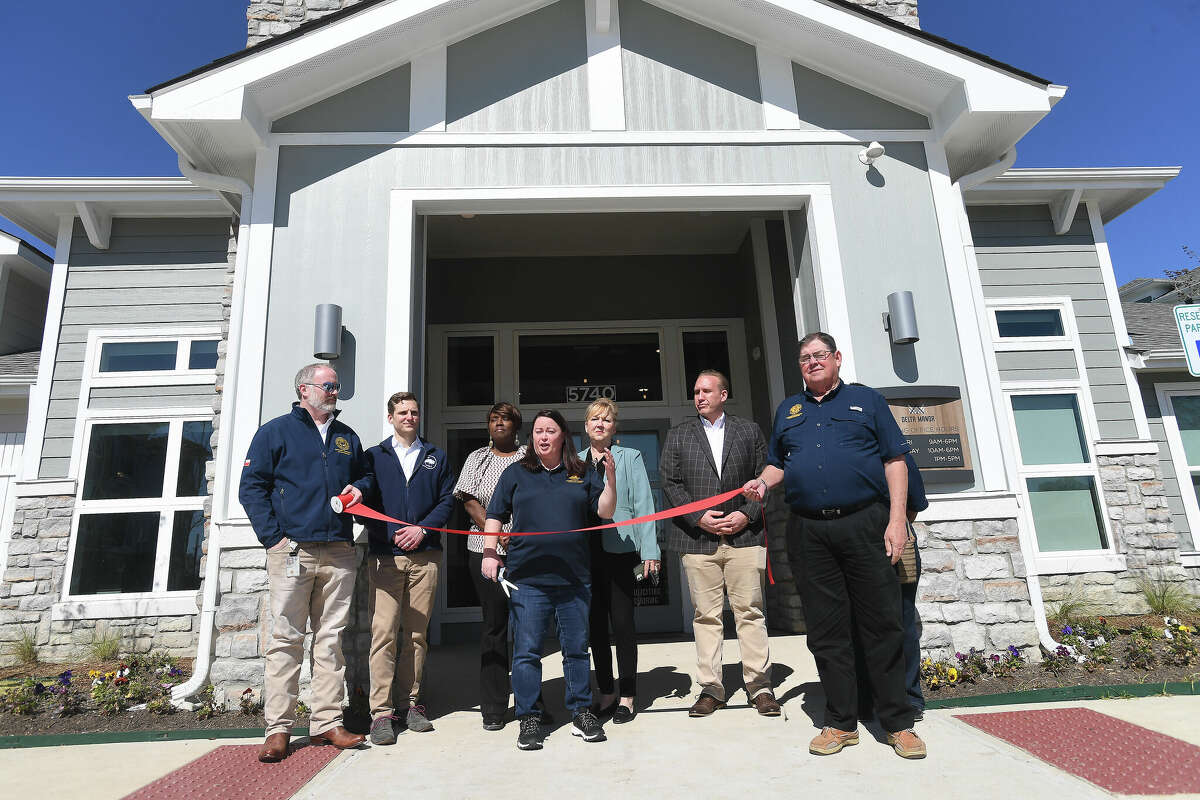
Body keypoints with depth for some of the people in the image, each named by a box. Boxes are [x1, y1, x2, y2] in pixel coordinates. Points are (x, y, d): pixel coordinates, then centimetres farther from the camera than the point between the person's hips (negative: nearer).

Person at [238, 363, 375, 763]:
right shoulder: (276, 431, 4)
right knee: (285, 639, 0)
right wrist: (273, 535, -9)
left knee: (331, 639, 7)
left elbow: (366, 473, 29)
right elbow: (252, 487, 0)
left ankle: (327, 723, 15)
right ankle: (278, 729, 9)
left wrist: (359, 487, 4)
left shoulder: (347, 437, 18)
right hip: (292, 550, -4)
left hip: (338, 553, 4)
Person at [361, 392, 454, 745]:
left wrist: (422, 529, -7)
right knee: (383, 632, -7)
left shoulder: (436, 457, 15)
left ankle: (410, 703, 15)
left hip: (425, 556, 2)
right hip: (385, 556, -1)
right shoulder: (374, 456, 12)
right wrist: (388, 534, -11)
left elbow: (447, 500, 8)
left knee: (417, 633, 6)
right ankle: (381, 712, -1)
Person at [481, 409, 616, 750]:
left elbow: (604, 511, 5)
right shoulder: (516, 473, 9)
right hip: (528, 578, -1)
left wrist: (611, 478, -8)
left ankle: (581, 713, 24)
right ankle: (529, 719, 15)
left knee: (577, 648, 10)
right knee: (526, 651, 2)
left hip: (574, 578, 1)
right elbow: (495, 515, 10)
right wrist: (489, 552, 0)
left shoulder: (583, 474, 10)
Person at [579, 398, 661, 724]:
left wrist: (649, 551, -7)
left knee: (622, 623, -1)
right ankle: (606, 693, 22)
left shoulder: (630, 457, 6)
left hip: (620, 550, -3)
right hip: (585, 552, 3)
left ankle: (627, 696, 12)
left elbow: (643, 504, 1)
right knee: (596, 624, 9)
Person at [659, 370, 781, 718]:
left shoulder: (748, 431, 11)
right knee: (706, 615, 4)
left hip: (744, 534, 0)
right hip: (698, 539, 1)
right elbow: (670, 482, 4)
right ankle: (711, 688, 13)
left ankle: (759, 684, 13)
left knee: (750, 611, 2)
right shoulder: (678, 435, 11)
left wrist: (747, 514, -7)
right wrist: (698, 517, -8)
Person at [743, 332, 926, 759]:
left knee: (882, 624, 1)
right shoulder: (787, 410, 20)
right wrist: (763, 482, 1)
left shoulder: (867, 400, 10)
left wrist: (897, 519, -5)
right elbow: (777, 463, 24)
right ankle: (841, 723, 17)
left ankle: (898, 723, 15)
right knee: (827, 631, 6)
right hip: (809, 534, 3)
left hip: (865, 526, -2)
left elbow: (895, 460, 5)